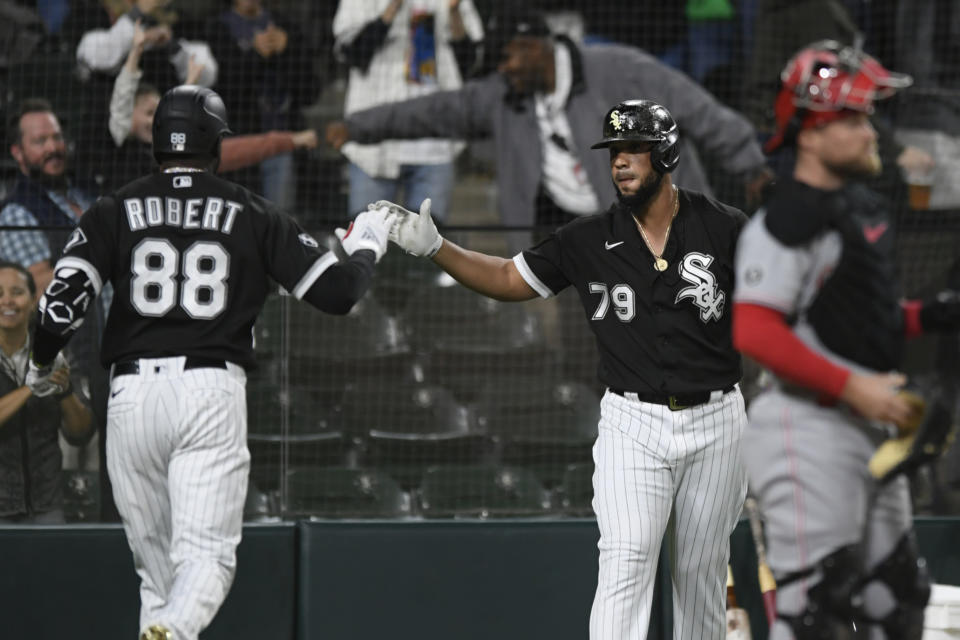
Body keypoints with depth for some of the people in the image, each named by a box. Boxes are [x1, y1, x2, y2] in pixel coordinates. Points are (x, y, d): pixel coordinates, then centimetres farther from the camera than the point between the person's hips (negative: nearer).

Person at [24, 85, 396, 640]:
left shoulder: (115, 212, 8)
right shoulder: (253, 215, 8)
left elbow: (62, 303, -3)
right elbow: (338, 291, 6)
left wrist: (39, 367, 17)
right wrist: (366, 247, 27)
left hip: (133, 395, 2)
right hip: (213, 391, -2)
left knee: (155, 562, 15)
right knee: (206, 554, -8)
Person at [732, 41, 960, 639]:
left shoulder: (865, 206, 15)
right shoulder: (787, 220, -16)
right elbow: (754, 332, -23)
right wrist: (854, 388, -24)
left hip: (870, 431, 10)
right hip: (809, 428, -10)